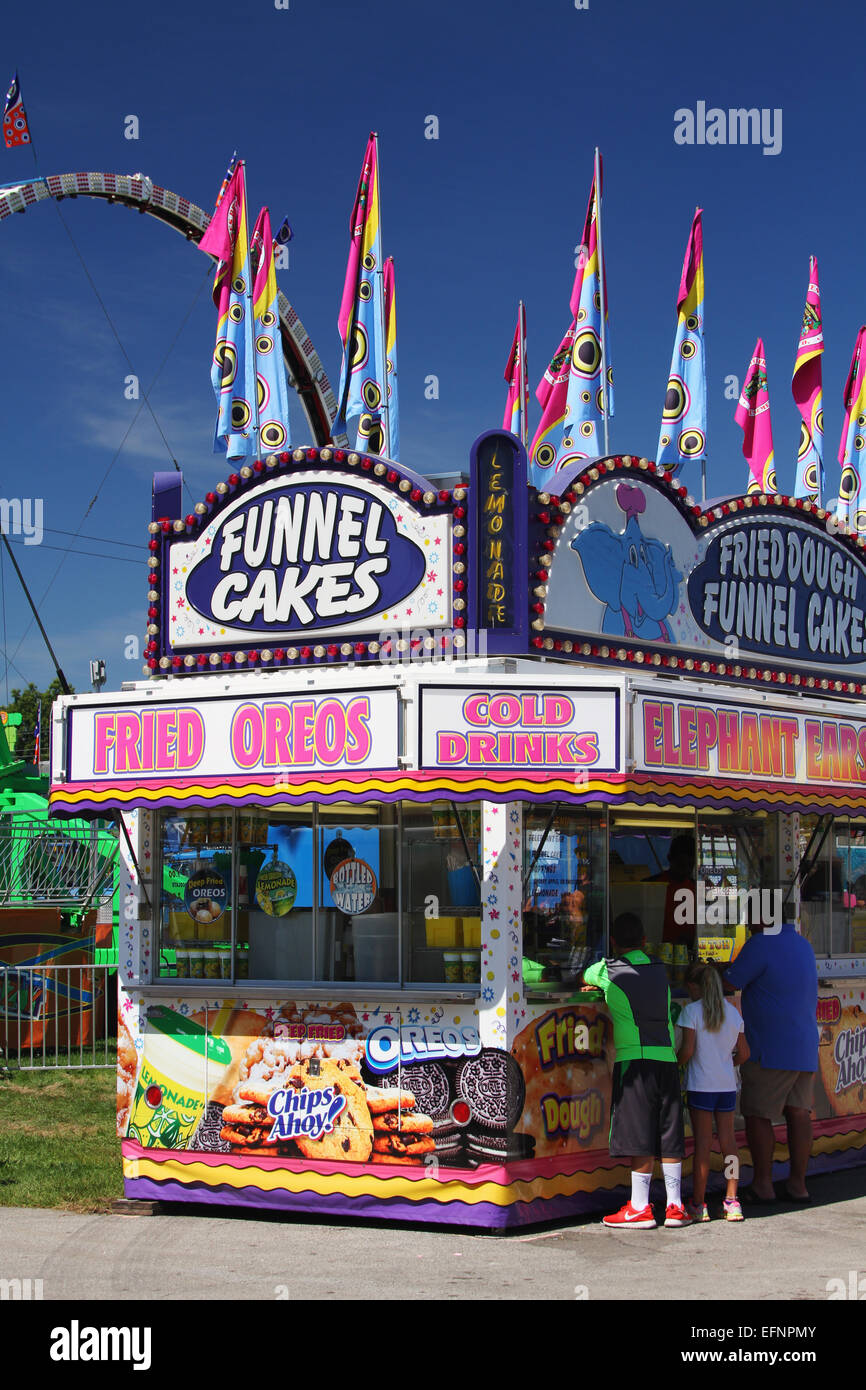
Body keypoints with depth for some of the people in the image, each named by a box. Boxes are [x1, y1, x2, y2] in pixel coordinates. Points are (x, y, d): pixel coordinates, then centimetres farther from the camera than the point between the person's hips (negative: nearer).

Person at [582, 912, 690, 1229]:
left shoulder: (608, 971, 0)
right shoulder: (659, 970, 13)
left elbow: (583, 978, 20)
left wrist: (598, 987, 40)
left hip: (634, 1060, -5)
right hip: (667, 1058, 5)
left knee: (639, 1137, -4)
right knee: (669, 1135, 7)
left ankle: (640, 1208, -2)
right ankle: (675, 1206, 9)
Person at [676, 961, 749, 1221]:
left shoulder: (692, 1011, -8)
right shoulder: (733, 1012, 7)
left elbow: (687, 1050, -14)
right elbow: (743, 1053, 10)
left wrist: (676, 1063, 5)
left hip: (701, 1085, -4)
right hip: (727, 1084, 4)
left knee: (702, 1142, -1)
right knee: (728, 1140, 8)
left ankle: (698, 1204, 3)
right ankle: (731, 1202, 8)